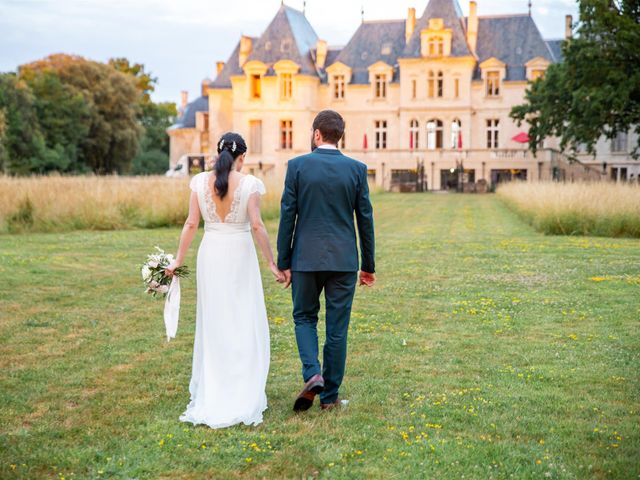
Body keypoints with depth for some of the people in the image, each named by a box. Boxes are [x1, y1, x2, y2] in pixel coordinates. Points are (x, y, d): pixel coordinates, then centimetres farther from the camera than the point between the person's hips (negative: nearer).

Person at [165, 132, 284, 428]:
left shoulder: (200, 181, -1)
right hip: (240, 255, -3)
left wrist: (178, 260, 6)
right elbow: (257, 226, -13)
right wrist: (272, 264, -7)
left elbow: (191, 224, -1)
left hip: (210, 255, 3)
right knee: (245, 326, 6)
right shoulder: (249, 183, -9)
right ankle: (244, 400, 7)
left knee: (212, 325, 13)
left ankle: (209, 397, 18)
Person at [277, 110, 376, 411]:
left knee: (304, 318, 16)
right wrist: (368, 265, 10)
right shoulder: (357, 169, -1)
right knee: (337, 328, 8)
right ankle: (329, 396, 15)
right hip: (344, 260, 1)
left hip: (306, 258, -1)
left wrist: (283, 262, 3)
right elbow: (365, 219, 2)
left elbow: (287, 216, -4)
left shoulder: (297, 166, -4)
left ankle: (312, 374, -5)